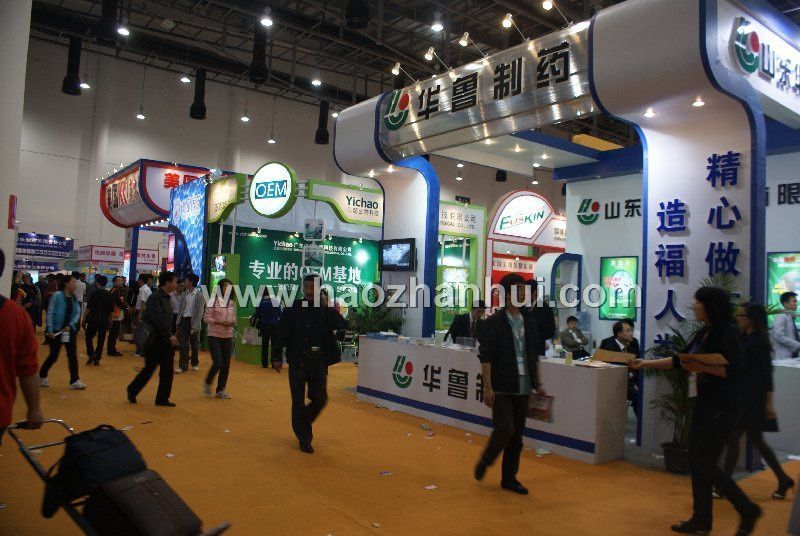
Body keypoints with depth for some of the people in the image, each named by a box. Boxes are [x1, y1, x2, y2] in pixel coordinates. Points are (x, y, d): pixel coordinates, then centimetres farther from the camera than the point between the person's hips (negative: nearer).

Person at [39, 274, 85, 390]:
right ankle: (41, 376, 28)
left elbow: (77, 313, 4)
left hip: (69, 330, 5)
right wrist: (50, 330, -16)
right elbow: (50, 313, -12)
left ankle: (74, 381, 3)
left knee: (72, 355, 0)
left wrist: (70, 325, -12)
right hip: (56, 330, -5)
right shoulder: (57, 296, -10)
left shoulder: (74, 298, 6)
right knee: (53, 356, 4)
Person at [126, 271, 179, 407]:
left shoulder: (166, 298, 12)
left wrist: (172, 335, 5)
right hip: (155, 341, -8)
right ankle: (132, 391, 25)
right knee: (149, 369, 4)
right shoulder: (155, 297, -13)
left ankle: (162, 398, 14)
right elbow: (157, 319, -22)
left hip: (166, 341, 8)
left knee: (167, 370, 6)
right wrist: (169, 335, -20)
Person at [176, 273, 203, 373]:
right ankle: (183, 366, 4)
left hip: (193, 321, -4)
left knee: (195, 345, 9)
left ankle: (195, 364, 26)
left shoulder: (199, 295, -8)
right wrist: (178, 322, 3)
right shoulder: (184, 294, 8)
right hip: (183, 320, 4)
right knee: (183, 345, 1)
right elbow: (180, 309, 12)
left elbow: (200, 312, -10)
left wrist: (195, 326, -16)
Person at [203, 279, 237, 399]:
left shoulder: (232, 303, 8)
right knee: (218, 363, -12)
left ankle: (221, 390, 19)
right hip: (214, 336, -5)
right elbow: (206, 317, -8)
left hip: (228, 337, 5)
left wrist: (233, 323, -7)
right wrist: (219, 322, -19)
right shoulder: (214, 301, -7)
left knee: (226, 365, 5)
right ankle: (207, 384, 15)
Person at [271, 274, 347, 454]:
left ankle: (303, 424, 35)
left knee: (320, 399, 6)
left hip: (318, 363, 1)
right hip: (297, 362, -1)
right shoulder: (293, 308, -2)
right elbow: (281, 334, -1)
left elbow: (342, 325, -12)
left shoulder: (325, 310, 1)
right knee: (298, 402, 6)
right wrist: (276, 357, -5)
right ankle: (304, 439, 20)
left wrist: (328, 307, -16)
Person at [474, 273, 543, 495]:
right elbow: (485, 357, -11)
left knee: (517, 435, 9)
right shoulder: (493, 323, -8)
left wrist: (537, 383, 14)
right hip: (501, 389, -6)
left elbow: (534, 356, 17)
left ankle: (509, 478, 23)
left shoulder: (529, 323, 11)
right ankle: (484, 462, 17)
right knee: (505, 429, -11)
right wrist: (488, 387, -16)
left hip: (522, 389, 6)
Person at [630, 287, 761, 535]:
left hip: (722, 407, -9)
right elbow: (679, 360, 15)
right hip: (704, 403, 9)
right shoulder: (704, 333, 10)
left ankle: (748, 510, 17)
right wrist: (646, 363, 14)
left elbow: (732, 369, -22)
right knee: (696, 460, 11)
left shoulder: (727, 333, -15)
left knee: (706, 464, -3)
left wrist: (702, 366, -25)